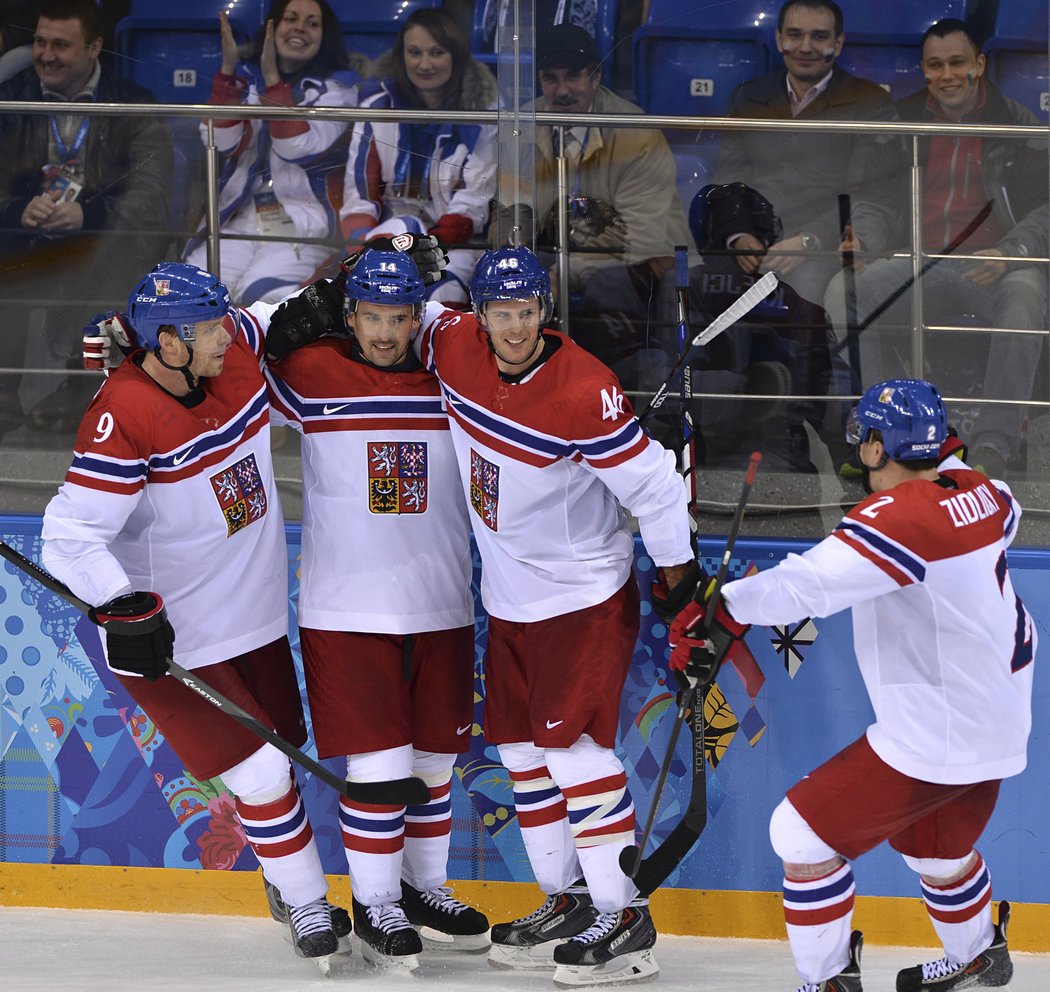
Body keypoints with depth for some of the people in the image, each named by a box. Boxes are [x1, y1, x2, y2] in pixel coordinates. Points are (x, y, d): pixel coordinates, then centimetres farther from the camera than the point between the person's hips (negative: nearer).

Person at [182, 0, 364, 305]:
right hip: (239, 220, 3)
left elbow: (300, 148, -12)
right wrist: (227, 69, -11)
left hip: (304, 225, -3)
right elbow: (222, 143, -3)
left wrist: (273, 79, -17)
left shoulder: (338, 85, 5)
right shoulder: (247, 79, 15)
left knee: (261, 294, -31)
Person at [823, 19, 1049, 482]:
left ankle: (994, 441, -38)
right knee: (843, 293, -25)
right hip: (918, 264, 3)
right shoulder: (902, 123, 14)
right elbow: (875, 202, 16)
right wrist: (864, 240, -7)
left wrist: (1009, 253, -17)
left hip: (992, 266, -3)